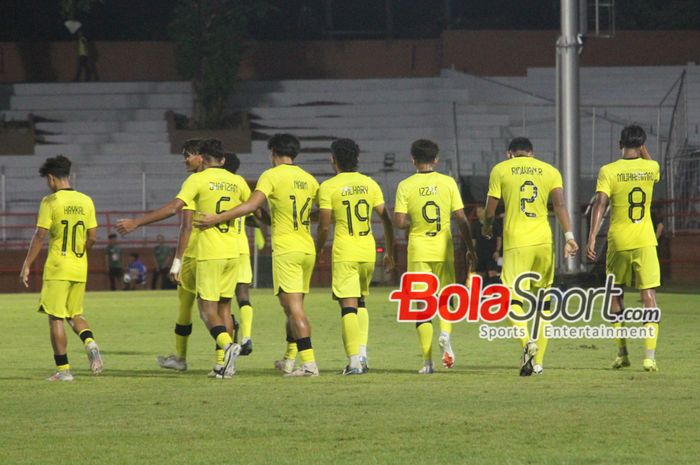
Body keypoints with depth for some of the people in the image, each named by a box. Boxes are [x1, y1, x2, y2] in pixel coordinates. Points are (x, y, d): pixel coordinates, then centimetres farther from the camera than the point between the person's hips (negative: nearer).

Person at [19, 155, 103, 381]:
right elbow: (92, 237, 8)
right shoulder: (86, 201, 6)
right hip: (80, 269, 5)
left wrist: (27, 265, -6)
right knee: (75, 314, 18)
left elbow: (40, 236, -11)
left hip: (57, 269, -5)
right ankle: (90, 343, -12)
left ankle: (63, 369, 0)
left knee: (56, 318, 1)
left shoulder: (50, 202, -9)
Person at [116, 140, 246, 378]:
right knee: (224, 307, 13)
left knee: (207, 309, -3)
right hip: (232, 252, 5)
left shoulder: (198, 179, -6)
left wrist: (136, 222, -15)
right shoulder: (237, 182, 9)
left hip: (209, 253, -5)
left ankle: (227, 344, -29)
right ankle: (225, 363, 9)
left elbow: (173, 208, -16)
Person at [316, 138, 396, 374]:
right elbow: (386, 220, 8)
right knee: (360, 302, 20)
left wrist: (318, 250, 9)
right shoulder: (370, 184, 7)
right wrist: (389, 253, 16)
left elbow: (324, 225, -8)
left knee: (348, 305, -4)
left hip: (344, 253, -4)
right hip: (368, 252, 4)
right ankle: (362, 353, 8)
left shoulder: (328, 187, -5)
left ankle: (354, 361, -10)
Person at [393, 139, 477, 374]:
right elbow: (462, 219, 0)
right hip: (443, 250, 1)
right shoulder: (448, 183, 0)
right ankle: (445, 333, -13)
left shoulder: (405, 186, -3)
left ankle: (428, 361, -2)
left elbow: (400, 222, -10)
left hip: (418, 251, -1)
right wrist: (470, 249, 8)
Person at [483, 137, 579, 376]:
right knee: (542, 301, 13)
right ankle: (538, 361, 13)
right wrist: (569, 236, -11)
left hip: (516, 242, -3)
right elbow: (559, 204, -4)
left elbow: (490, 211, 7)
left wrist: (487, 227, 28)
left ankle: (527, 341, -31)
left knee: (513, 300, -4)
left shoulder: (500, 170, 6)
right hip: (544, 240, 3)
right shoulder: (549, 171, 11)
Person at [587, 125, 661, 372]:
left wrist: (592, 238, -18)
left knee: (615, 294, 17)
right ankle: (650, 355, -13)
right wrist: (642, 150, 24)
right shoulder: (651, 167, 1)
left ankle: (622, 352, 18)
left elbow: (600, 204, -17)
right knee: (649, 295, -1)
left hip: (618, 241, -1)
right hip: (645, 241, 1)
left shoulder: (608, 171, -6)